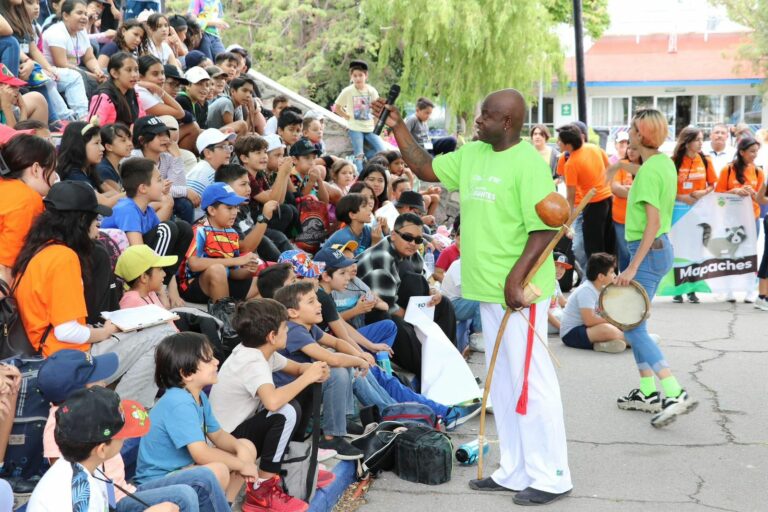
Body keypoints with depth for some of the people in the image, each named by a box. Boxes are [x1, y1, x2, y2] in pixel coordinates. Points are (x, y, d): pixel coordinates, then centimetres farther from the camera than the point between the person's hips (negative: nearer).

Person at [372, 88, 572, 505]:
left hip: (519, 292, -9)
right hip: (487, 289, 9)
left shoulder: (528, 164, -14)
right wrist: (397, 127, 15)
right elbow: (425, 169, 22)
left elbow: (544, 229, -19)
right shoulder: (471, 154, 11)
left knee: (530, 382, -4)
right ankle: (516, 471, 25)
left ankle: (551, 477, 6)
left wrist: (516, 278, -24)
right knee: (502, 384, 14)